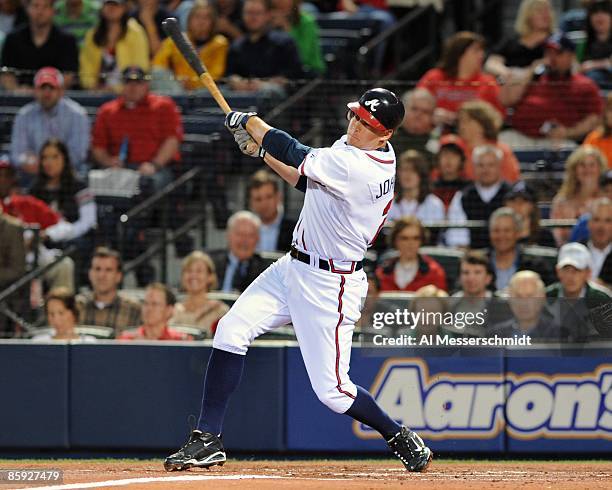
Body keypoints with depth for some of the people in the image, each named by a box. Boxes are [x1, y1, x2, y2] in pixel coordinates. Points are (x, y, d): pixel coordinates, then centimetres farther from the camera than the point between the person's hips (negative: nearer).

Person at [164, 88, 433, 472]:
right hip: (294, 267, 10)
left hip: (329, 285, -10)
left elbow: (295, 155, -23)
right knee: (231, 331, -1)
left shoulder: (357, 168, -28)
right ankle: (208, 441, 4)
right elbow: (307, 180, 16)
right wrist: (260, 150, 7)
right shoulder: (361, 149, 2)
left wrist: (249, 122, -8)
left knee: (332, 391, -4)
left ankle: (401, 437, 23)